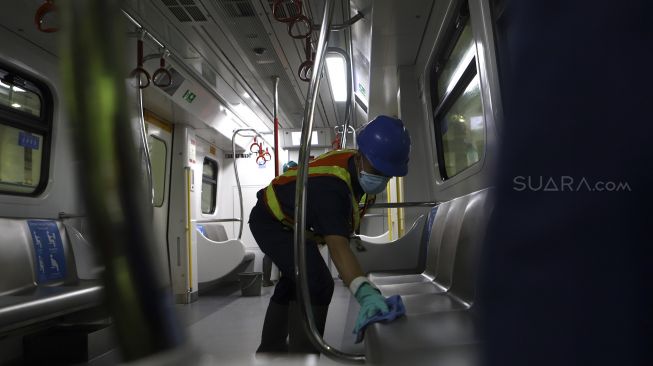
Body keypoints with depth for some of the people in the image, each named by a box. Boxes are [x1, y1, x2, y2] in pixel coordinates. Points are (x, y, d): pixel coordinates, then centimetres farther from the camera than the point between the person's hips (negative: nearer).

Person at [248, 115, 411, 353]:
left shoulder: (355, 163, -15)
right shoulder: (330, 186, -41)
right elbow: (337, 245, -52)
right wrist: (364, 292, -63)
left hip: (291, 222, 10)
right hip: (271, 222, -10)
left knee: (293, 283, 25)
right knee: (317, 284, -26)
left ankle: (271, 347, 45)